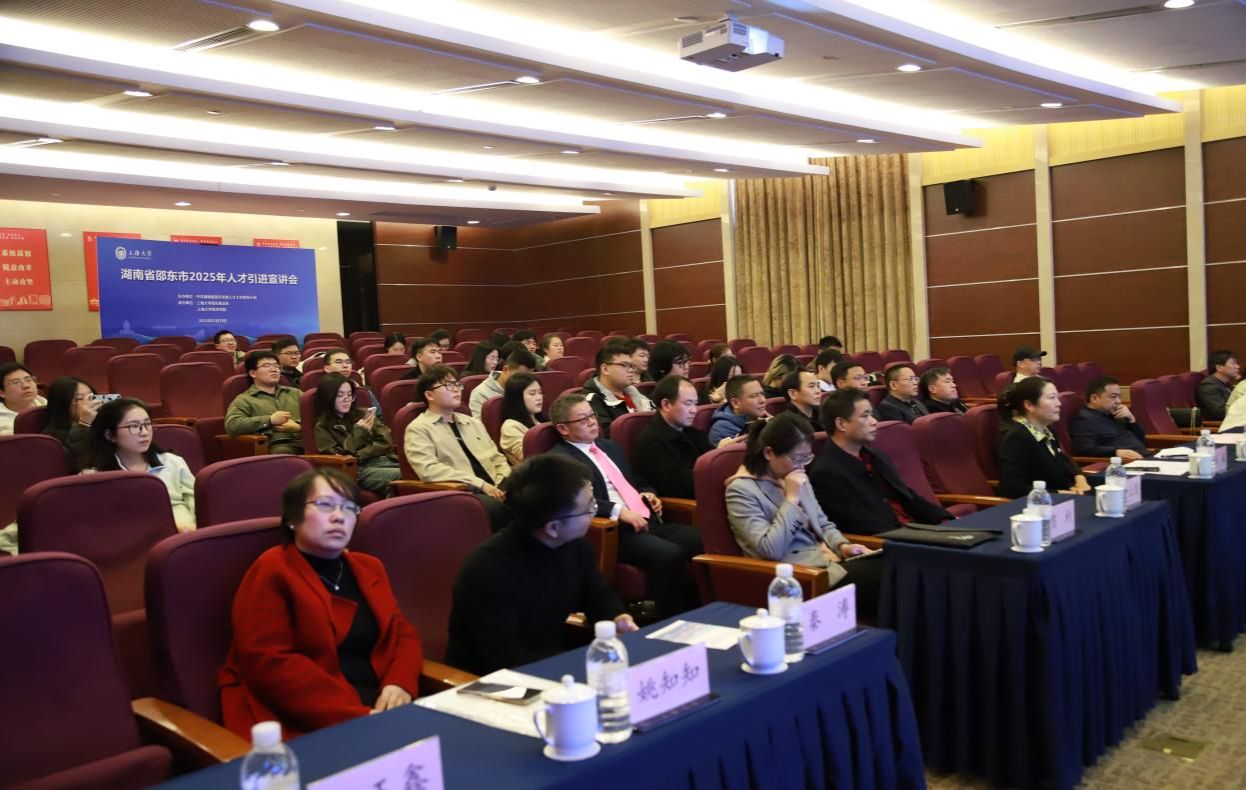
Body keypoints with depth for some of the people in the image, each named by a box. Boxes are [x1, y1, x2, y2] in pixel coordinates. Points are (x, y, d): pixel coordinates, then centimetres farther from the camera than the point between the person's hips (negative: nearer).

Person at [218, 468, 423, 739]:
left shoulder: (369, 568, 18)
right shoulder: (271, 572, -3)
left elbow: (403, 633, 16)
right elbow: (270, 664, -13)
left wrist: (400, 684, -7)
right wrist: (356, 716, -20)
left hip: (379, 708, 7)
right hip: (306, 724, -7)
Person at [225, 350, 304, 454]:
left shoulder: (295, 393, 27)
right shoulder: (244, 400, 14)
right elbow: (232, 425, -5)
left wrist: (299, 427, -6)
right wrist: (270, 420, -6)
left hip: (306, 440, 4)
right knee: (282, 452, -42)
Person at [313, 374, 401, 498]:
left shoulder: (363, 414, 21)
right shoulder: (323, 427, 9)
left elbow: (386, 442, 10)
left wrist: (360, 455, -5)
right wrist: (359, 432, -8)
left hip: (383, 460, 4)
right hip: (358, 469, -4)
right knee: (402, 476, -34)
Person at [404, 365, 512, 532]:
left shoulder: (473, 423, 25)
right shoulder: (418, 429, 3)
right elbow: (429, 469, -11)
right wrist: (480, 484, -16)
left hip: (494, 489, 6)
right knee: (498, 507, -37)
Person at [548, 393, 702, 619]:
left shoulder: (611, 447, 26)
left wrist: (647, 493, 13)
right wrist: (619, 511, -22)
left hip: (648, 520, 8)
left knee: (703, 542, -18)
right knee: (670, 555, -33)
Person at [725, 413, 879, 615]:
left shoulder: (798, 478, 15)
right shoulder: (741, 490, -10)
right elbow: (770, 550, -19)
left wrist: (842, 545, 1)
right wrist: (791, 499, -16)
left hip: (828, 560, 8)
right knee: (877, 576, -27)